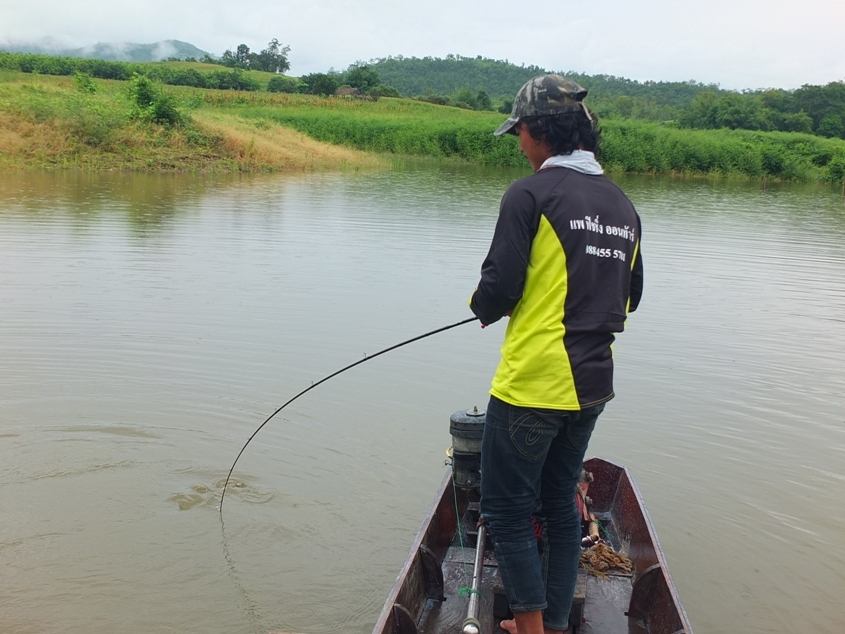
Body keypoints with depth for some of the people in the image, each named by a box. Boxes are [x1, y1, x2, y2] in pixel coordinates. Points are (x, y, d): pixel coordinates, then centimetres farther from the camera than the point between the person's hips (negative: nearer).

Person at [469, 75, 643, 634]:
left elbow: (499, 290, -16)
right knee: (561, 504, 19)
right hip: (591, 384, 8)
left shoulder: (530, 195, -13)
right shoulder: (623, 205, 8)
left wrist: (484, 306, 5)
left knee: (508, 511, 6)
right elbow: (629, 298, 15)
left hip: (531, 386, -7)